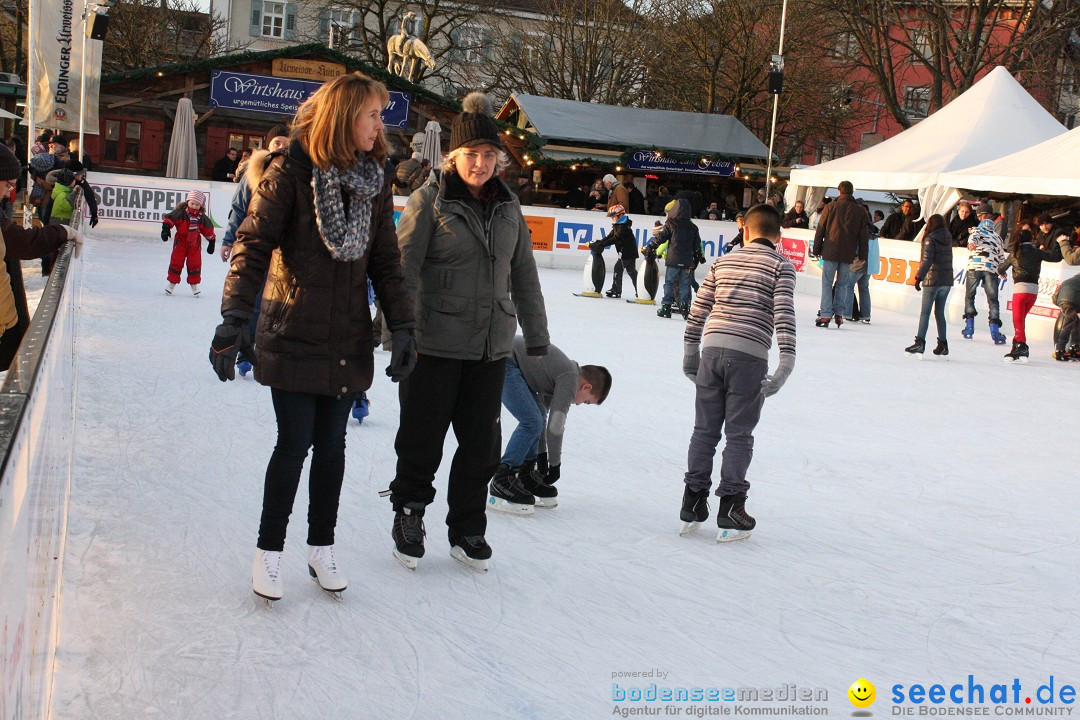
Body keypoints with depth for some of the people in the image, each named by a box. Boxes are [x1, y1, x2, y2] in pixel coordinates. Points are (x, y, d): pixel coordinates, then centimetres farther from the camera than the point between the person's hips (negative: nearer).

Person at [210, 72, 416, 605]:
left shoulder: (376, 181, 4)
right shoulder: (292, 172, -11)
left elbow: (385, 260, 7)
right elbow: (254, 244, -14)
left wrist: (402, 326, 0)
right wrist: (234, 319, -23)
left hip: (348, 340, 4)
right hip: (293, 335, -4)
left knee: (331, 446, 12)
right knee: (294, 443, -1)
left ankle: (321, 548, 27)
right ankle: (269, 551, 17)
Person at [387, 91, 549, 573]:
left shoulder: (508, 207, 9)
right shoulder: (430, 200, -6)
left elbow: (524, 276, 15)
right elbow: (403, 269, -9)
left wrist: (536, 335, 16)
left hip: (491, 348, 5)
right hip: (434, 347, -4)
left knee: (482, 445, 10)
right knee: (422, 442, 6)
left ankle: (467, 530, 27)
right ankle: (408, 517, 28)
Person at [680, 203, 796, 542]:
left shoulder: (723, 261, 15)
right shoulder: (781, 265, 3)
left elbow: (698, 309, 13)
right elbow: (784, 314, -10)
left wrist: (690, 350, 21)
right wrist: (787, 361, -12)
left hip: (712, 350, 4)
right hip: (749, 356, -3)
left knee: (705, 429, 11)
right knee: (739, 435, 4)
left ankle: (692, 505, 15)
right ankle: (729, 513, 7)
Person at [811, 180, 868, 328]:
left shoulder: (831, 207, -1)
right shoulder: (860, 210, 4)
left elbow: (820, 230, 1)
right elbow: (864, 235, 7)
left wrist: (816, 250, 8)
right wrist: (862, 256, 13)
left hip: (830, 252, -2)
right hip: (848, 254, 2)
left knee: (827, 283, 1)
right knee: (843, 284, 13)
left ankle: (825, 315, -7)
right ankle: (839, 313, 9)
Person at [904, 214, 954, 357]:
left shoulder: (930, 239, -8)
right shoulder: (948, 238, 11)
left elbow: (927, 260, -15)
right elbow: (948, 259, 11)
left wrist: (919, 277, -15)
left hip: (933, 280, -6)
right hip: (947, 281, 6)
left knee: (925, 312, -4)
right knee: (940, 312, 13)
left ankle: (920, 342, -12)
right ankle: (942, 344, 13)